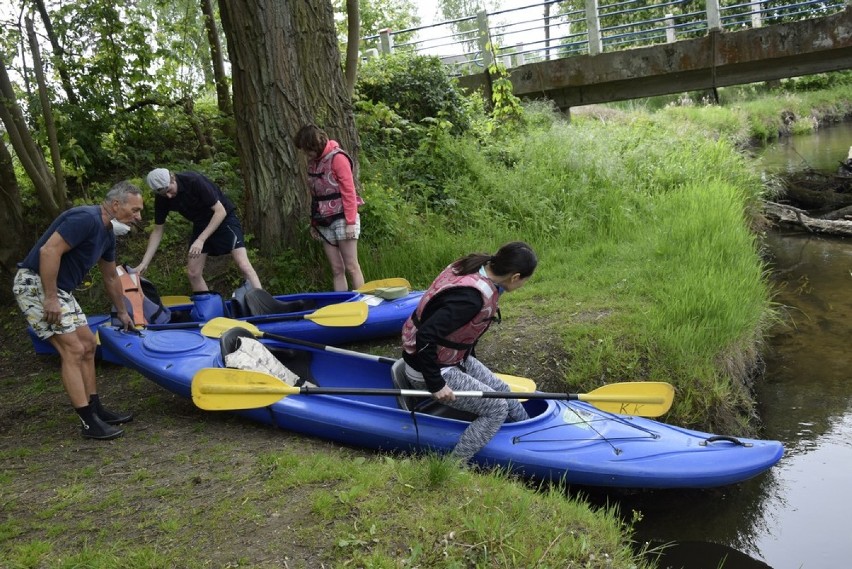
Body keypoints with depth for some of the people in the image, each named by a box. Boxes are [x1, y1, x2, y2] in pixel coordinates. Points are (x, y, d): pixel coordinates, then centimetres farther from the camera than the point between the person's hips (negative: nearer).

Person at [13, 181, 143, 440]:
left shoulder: (107, 233, 11)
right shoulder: (86, 219, -21)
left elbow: (111, 277, 24)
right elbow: (49, 251, -29)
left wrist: (122, 312, 34)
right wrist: (50, 298, -25)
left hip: (59, 289, 10)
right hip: (36, 284, -10)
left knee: (88, 345, 11)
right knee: (73, 350, -11)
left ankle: (96, 410, 19)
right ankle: (89, 422, -5)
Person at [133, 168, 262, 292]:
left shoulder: (194, 181, -27)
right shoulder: (161, 199, -10)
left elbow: (220, 211, -24)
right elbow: (158, 231, 0)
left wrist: (201, 240, -29)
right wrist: (144, 263, -8)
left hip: (224, 218, -6)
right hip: (201, 224, 6)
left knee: (243, 265, -20)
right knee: (193, 273, 1)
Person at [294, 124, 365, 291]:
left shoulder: (337, 158, -10)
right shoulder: (312, 162, 11)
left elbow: (349, 191, -13)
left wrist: (351, 222, -16)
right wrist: (313, 222, 16)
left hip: (341, 219, -6)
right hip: (324, 222, 6)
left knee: (351, 267, -5)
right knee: (337, 270, 4)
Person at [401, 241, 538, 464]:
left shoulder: (478, 266, -6)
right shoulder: (472, 297, -33)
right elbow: (426, 336, -35)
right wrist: (436, 384, -25)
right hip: (430, 370, -9)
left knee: (501, 390, 17)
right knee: (497, 408, -6)